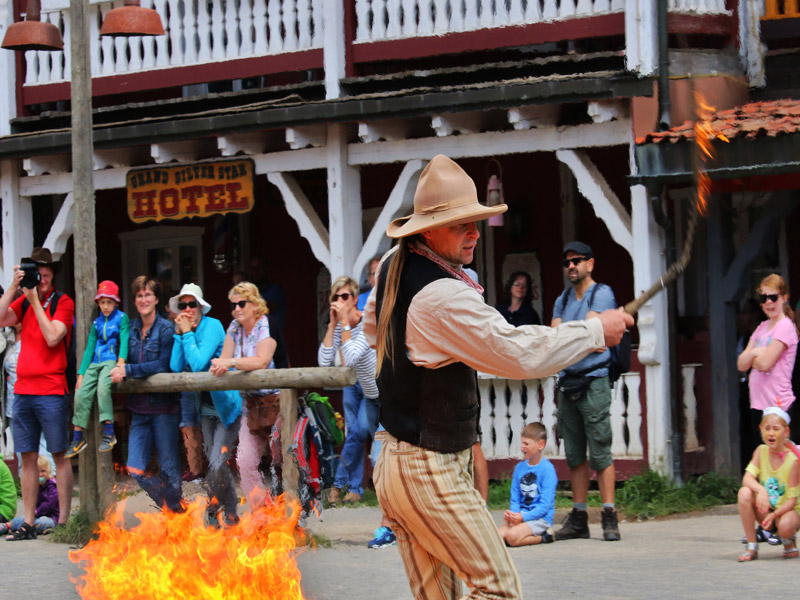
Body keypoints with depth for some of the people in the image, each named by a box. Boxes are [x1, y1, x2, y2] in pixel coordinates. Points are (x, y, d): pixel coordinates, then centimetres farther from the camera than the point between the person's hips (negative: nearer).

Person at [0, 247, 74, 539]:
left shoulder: (63, 302, 0)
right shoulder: (24, 302, 12)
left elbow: (52, 337, -13)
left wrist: (35, 300, -11)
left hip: (51, 391, -5)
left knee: (59, 455, -1)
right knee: (28, 457, 5)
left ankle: (63, 521, 1)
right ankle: (28, 523, 8)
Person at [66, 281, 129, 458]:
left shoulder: (121, 318, 5)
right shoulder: (97, 323, 18)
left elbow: (124, 340, -9)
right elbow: (89, 349, 17)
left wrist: (121, 360, -26)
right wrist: (81, 373, 9)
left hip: (111, 361, -6)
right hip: (95, 363, 6)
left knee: (103, 386, -32)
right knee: (81, 393, -12)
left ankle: (109, 434, -31)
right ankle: (78, 438, -5)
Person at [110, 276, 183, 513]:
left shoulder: (166, 329, -7)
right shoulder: (131, 328, 11)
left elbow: (163, 365, -16)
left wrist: (128, 370, -20)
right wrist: (118, 370, -1)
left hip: (163, 406, -6)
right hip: (139, 407, 6)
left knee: (169, 469, 1)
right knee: (135, 470, -1)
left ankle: (176, 514, 18)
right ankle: (168, 508, 17)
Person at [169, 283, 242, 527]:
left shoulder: (212, 326, -15)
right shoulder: (182, 331, 4)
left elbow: (199, 364, -26)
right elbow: (175, 367, -8)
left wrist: (188, 333, -20)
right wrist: (180, 334, -11)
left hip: (226, 405, -7)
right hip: (206, 408, 7)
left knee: (217, 465, -13)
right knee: (216, 465, 10)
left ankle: (211, 514, 1)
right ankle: (231, 515, 21)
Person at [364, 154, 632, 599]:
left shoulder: (394, 265, 7)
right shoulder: (445, 297, -23)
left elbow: (373, 328, 28)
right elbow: (521, 354, -24)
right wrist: (596, 330, -14)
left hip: (393, 465, 10)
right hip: (431, 475, -10)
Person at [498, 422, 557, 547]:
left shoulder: (547, 469, -8)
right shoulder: (520, 467, 12)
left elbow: (545, 504, -13)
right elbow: (515, 498, 14)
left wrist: (523, 517, -21)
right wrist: (513, 513, -8)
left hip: (541, 518, -6)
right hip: (521, 515, 6)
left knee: (512, 537, -29)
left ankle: (544, 537, -6)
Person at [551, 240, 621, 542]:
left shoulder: (602, 294, -1)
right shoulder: (563, 300, 18)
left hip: (593, 379, -6)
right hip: (567, 381, 6)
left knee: (600, 453, -9)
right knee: (574, 454, 6)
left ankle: (609, 517, -7)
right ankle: (579, 517, 9)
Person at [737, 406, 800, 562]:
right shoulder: (761, 451, -4)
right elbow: (747, 479, -15)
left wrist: (774, 514, -33)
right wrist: (761, 490, -37)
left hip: (787, 510, -4)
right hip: (766, 509, 4)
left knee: (785, 526, -39)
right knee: (744, 493, -25)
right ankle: (751, 547, -16)